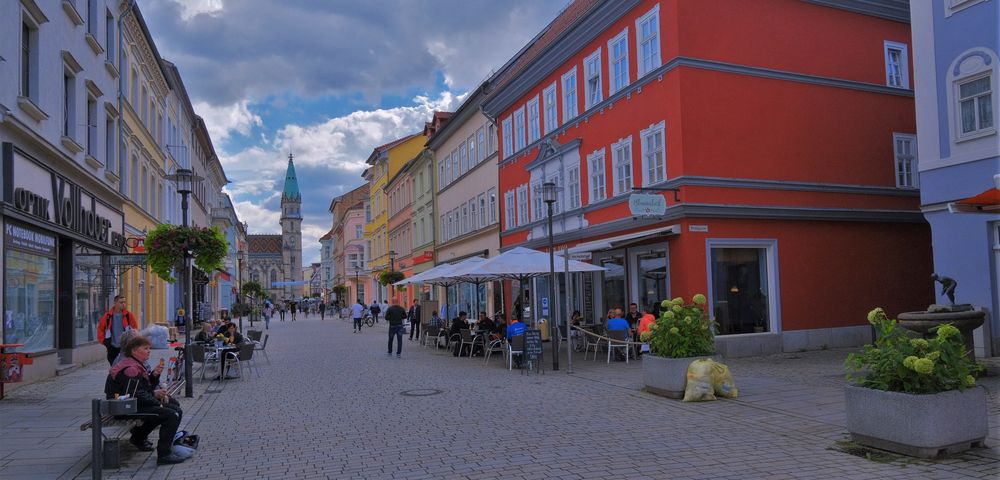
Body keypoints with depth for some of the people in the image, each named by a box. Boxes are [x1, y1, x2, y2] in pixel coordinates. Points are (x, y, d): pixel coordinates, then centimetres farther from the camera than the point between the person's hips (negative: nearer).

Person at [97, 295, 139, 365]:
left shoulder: (128, 315, -3)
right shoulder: (108, 316, 0)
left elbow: (135, 328, 4)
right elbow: (100, 328, 11)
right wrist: (103, 340, 4)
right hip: (112, 347, 2)